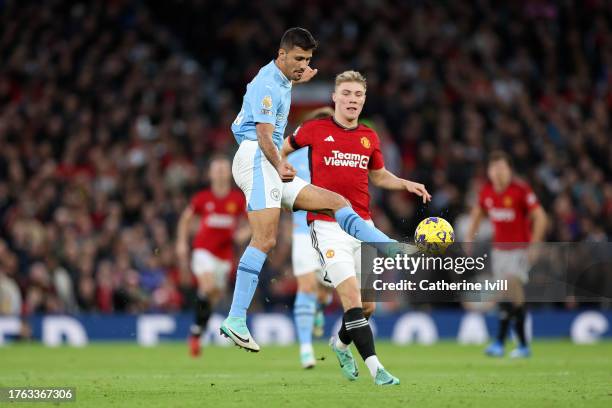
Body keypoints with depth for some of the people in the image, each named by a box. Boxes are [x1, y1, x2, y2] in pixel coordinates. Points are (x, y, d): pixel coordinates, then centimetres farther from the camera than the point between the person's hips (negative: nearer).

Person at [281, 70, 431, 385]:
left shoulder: (369, 137, 11)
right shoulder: (315, 130, 0)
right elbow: (281, 149, 17)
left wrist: (406, 184, 10)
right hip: (328, 226, -5)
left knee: (368, 305, 6)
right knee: (352, 299, -16)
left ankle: (341, 344, 36)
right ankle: (375, 368, -18)